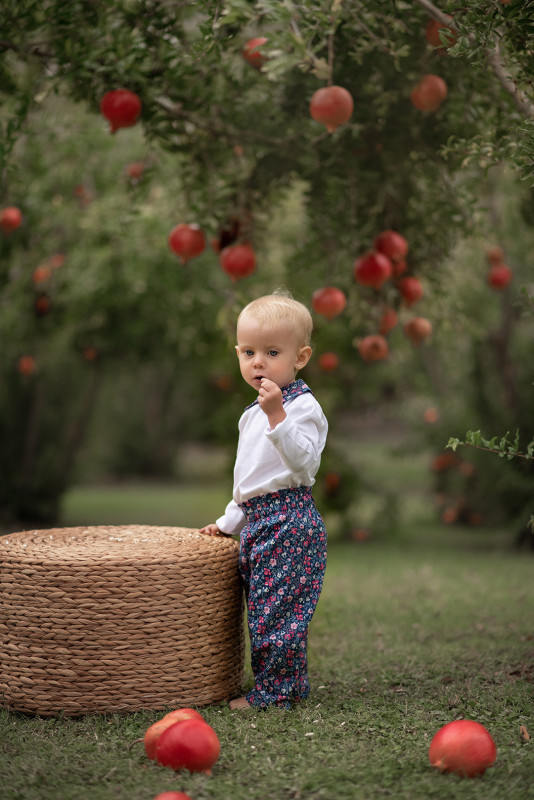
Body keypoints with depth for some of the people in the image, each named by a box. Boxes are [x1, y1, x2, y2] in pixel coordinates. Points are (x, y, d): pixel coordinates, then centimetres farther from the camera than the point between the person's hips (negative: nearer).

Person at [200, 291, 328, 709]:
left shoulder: (303, 405, -10)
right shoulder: (255, 412, 19)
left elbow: (302, 463, -25)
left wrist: (278, 415, -32)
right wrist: (229, 521, 28)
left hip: (290, 521, -9)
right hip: (258, 521, 10)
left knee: (277, 606, -8)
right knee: (263, 605, 12)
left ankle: (275, 690, 1)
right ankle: (289, 684, 21)